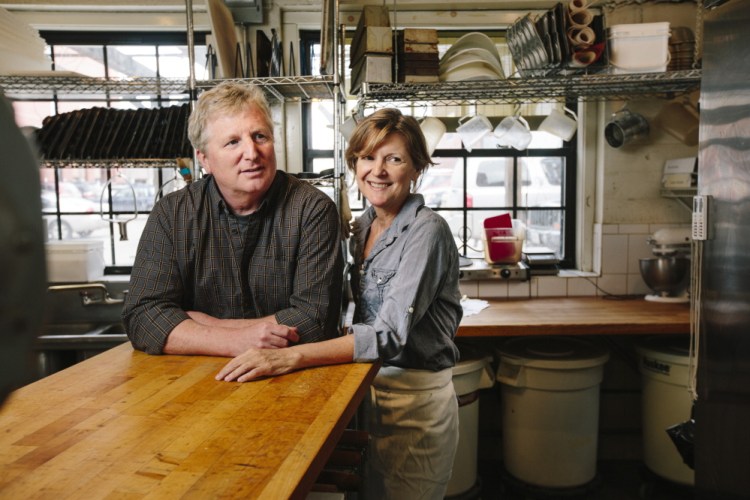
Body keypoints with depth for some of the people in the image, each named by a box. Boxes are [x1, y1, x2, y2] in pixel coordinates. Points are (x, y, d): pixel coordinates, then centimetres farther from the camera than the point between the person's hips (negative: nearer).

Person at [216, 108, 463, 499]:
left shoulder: (426, 232, -18)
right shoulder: (364, 226, 5)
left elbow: (391, 334, -27)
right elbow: (366, 315, 8)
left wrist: (293, 356, -36)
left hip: (415, 396, -6)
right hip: (370, 385, 7)